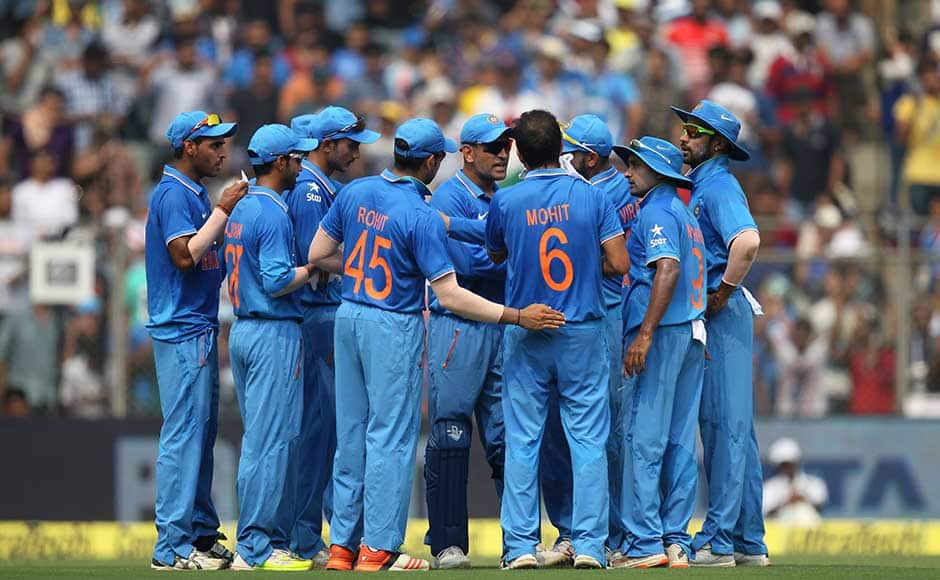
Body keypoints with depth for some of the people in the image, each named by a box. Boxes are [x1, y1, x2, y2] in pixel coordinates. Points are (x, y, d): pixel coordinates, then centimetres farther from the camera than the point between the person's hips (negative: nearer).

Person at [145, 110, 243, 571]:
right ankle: (172, 546, -10)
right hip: (182, 330, -10)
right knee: (185, 432, -10)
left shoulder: (196, 193, 17)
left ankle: (201, 532, 20)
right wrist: (223, 211, -17)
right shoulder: (174, 193, -13)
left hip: (201, 329, 10)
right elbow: (185, 256, -23)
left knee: (203, 430, 14)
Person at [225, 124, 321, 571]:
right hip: (274, 334, -10)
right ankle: (254, 548, -9)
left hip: (243, 329, 10)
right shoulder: (273, 213, -15)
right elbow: (277, 282, -22)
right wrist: (316, 266, -8)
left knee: (265, 440, 12)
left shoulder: (241, 210, 15)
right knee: (271, 441, -8)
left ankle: (277, 539, 14)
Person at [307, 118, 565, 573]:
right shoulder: (422, 216, -19)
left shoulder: (355, 192, 0)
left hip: (348, 317, 6)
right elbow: (449, 296, -20)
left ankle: (342, 543, 16)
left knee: (351, 433, 13)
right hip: (394, 329, -6)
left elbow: (316, 255, 6)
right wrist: (518, 317, -19)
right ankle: (378, 548, 0)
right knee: (391, 437, 0)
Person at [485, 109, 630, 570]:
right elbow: (619, 263, -8)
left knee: (522, 442, 5)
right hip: (584, 336, 0)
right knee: (588, 440, 3)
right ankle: (589, 545, -2)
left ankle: (521, 546, 2)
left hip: (525, 335, 0)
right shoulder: (591, 197, -6)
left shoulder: (505, 201, -4)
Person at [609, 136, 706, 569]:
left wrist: (644, 335, -26)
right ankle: (676, 541, 8)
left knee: (643, 439, -9)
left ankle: (644, 544, -13)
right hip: (693, 337, 10)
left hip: (662, 334, -10)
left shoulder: (656, 212, -8)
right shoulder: (685, 215, 22)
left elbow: (668, 269, -21)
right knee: (679, 442, 8)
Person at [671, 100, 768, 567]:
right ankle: (749, 542, 14)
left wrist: (722, 294, -20)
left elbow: (747, 240, -31)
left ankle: (718, 541, -10)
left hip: (722, 316, -10)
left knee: (725, 423, -9)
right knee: (731, 425, 11)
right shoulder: (702, 187, 19)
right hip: (710, 318, 10)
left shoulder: (719, 187, -13)